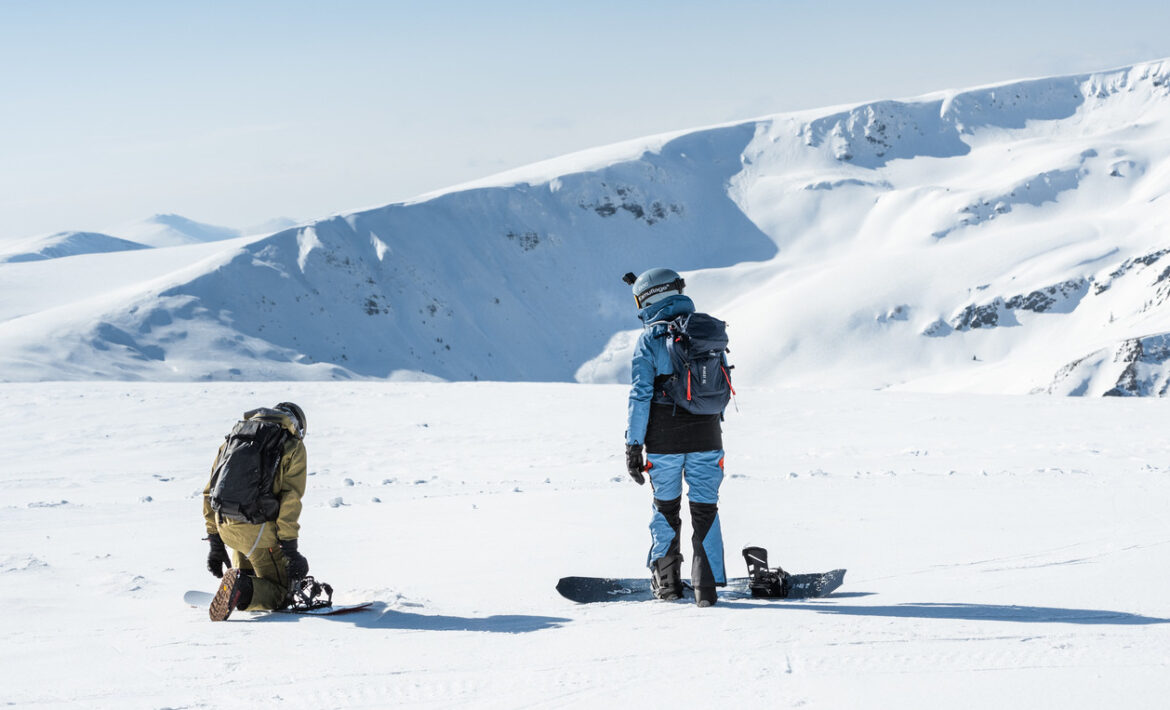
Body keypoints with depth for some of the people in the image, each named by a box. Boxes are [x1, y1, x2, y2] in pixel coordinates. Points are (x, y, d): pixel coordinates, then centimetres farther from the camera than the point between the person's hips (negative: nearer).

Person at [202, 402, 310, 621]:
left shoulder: (234, 437, 19)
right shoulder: (293, 446, 3)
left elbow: (210, 491, 19)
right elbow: (291, 500, -9)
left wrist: (215, 542, 22)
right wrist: (290, 548, -9)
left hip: (226, 527, 6)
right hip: (259, 531, -6)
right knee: (278, 595, 6)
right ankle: (243, 589, -23)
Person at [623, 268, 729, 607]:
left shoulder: (650, 337, -6)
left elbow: (641, 394, -10)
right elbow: (725, 387, 12)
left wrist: (633, 444, -8)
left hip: (664, 439, -2)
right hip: (707, 438, 2)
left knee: (665, 507, 14)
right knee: (705, 509, 6)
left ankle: (667, 582, 22)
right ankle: (707, 587, 1)